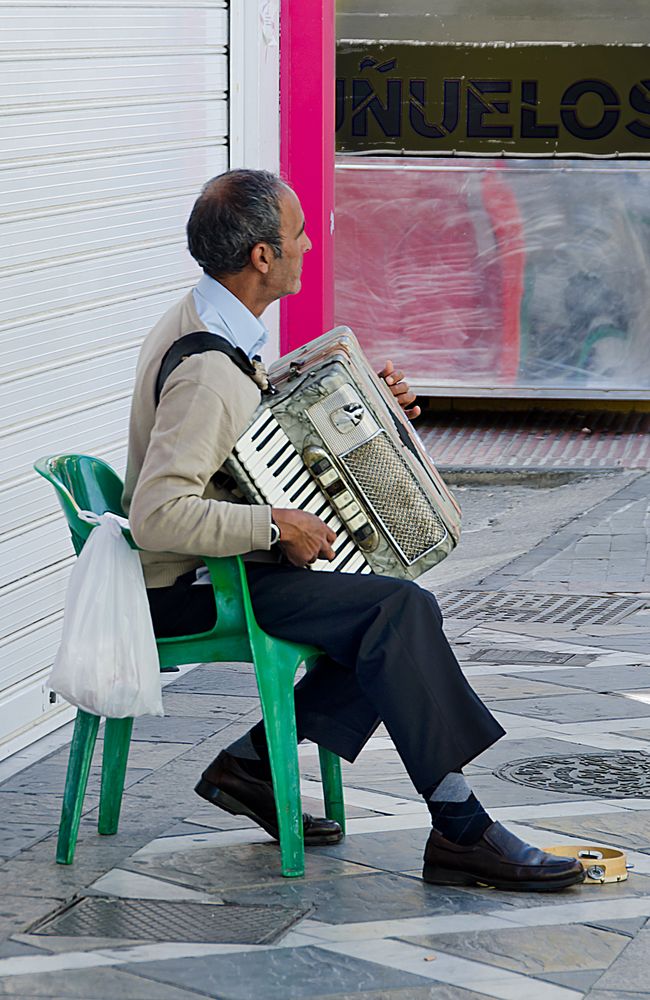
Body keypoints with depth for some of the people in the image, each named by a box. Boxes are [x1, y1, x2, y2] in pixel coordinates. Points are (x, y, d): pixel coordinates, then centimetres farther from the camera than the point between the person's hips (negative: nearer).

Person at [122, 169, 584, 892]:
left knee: (399, 616, 6)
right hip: (191, 590, -10)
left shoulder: (213, 322, 8)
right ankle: (459, 830, -18)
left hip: (222, 566, 10)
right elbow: (159, 517, -32)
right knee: (402, 612, -21)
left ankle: (252, 763, 6)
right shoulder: (204, 371, -25)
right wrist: (277, 526, -26)